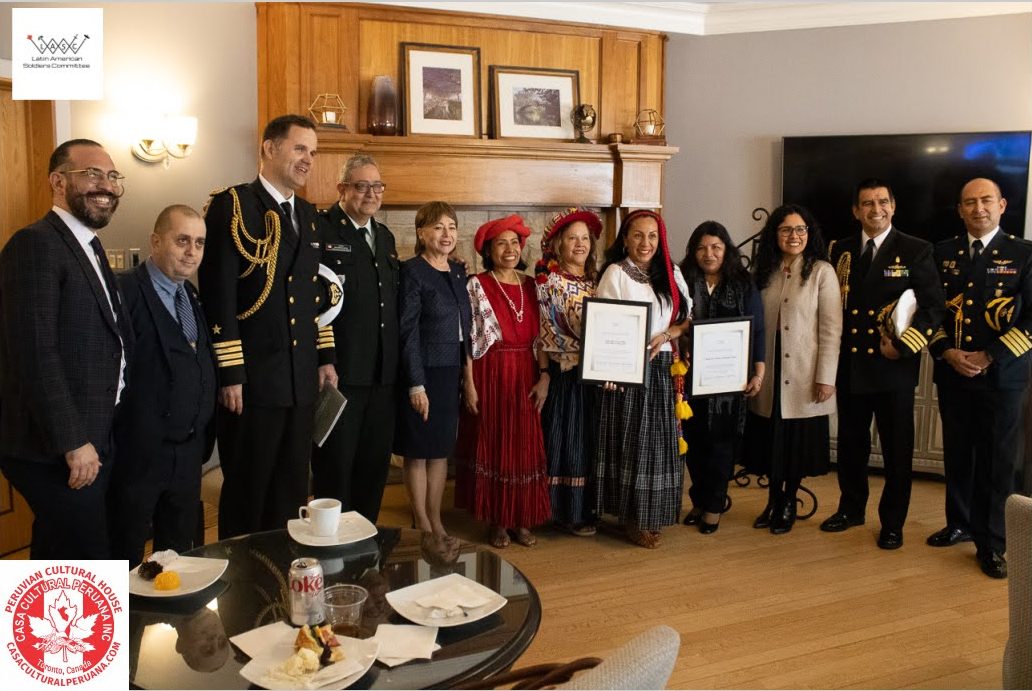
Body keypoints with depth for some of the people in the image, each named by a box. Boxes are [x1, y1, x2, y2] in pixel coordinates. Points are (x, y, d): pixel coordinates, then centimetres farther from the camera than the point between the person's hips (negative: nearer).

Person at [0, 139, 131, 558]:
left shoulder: (90, 246, 15)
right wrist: (73, 443, -21)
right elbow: (35, 354, -22)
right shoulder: (35, 245, -15)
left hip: (90, 443, 9)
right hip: (56, 450, -9)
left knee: (56, 560, 21)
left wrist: (93, 440, 13)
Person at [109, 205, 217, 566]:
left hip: (188, 453, 7)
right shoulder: (125, 292, -14)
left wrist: (203, 439, 6)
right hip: (138, 454, -7)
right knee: (126, 559, 10)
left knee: (179, 553, 20)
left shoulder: (193, 296, 10)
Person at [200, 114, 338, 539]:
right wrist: (229, 375, -16)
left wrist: (325, 358, 13)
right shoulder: (232, 205, -8)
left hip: (302, 380, 7)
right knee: (247, 493, 7)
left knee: (291, 492, 15)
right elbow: (218, 294, -13)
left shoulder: (307, 214, 15)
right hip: (252, 380, -6)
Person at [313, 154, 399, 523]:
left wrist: (395, 362, 13)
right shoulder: (320, 229, -8)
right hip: (341, 372, -7)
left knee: (375, 464, 15)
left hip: (383, 373, 7)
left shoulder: (385, 236, 16)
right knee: (335, 465, 6)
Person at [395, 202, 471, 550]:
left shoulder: (458, 271, 10)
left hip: (452, 373, 7)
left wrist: (466, 373, 9)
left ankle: (436, 522, 24)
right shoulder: (412, 272, -10)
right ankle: (424, 528, 16)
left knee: (442, 450, 13)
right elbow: (408, 332, -14)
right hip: (423, 373, -6)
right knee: (418, 452, 5)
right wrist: (416, 384, -17)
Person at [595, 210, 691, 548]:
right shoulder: (616, 273, -4)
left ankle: (652, 514, 20)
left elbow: (689, 318, 12)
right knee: (631, 442, -1)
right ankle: (632, 518, 11)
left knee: (661, 441, 8)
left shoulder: (671, 274, 11)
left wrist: (664, 336, -8)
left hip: (662, 368, 5)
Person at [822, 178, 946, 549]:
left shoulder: (916, 251, -3)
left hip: (894, 366, -3)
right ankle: (851, 508, 32)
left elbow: (934, 306, -6)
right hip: (848, 365, 3)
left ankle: (892, 522, 21)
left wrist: (903, 345, -15)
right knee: (851, 443, 15)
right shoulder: (840, 251, 7)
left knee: (897, 448, 7)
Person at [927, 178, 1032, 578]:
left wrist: (989, 357, -14)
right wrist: (947, 351, -7)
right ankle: (960, 523, 30)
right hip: (952, 373, 3)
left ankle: (991, 544, 15)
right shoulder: (943, 253, 7)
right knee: (957, 454, 13)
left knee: (997, 461, 3)